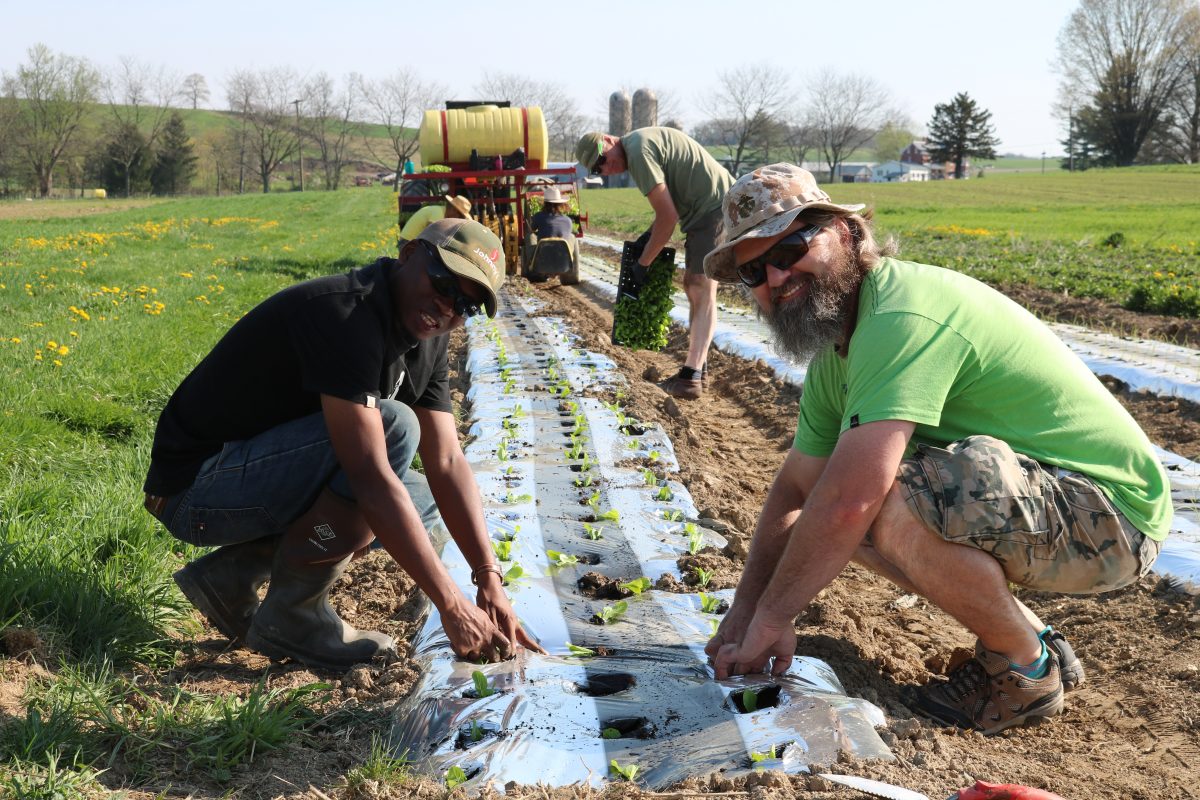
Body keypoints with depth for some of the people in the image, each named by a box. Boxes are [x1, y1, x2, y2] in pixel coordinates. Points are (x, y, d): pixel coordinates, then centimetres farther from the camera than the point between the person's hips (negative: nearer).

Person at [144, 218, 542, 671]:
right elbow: (370, 478, -32)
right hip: (195, 487, -9)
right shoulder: (345, 314, -26)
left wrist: (489, 582, -9)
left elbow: (447, 463, 0)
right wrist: (451, 605, -30)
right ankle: (291, 617, -12)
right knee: (394, 426, -25)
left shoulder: (426, 337, 4)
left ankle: (234, 572, 5)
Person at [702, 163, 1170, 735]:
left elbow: (848, 502, -33)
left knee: (888, 506, -32)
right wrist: (747, 607, 0)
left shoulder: (902, 317, -26)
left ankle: (1028, 670, -5)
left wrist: (767, 621, -21)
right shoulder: (833, 356, 7)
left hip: (1110, 514, -10)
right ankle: (1028, 638, 11)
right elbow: (796, 489, 12)